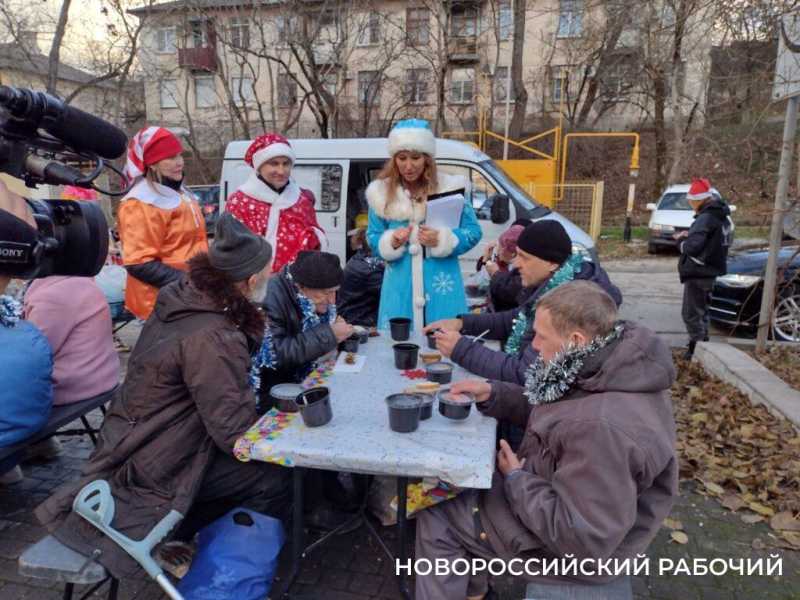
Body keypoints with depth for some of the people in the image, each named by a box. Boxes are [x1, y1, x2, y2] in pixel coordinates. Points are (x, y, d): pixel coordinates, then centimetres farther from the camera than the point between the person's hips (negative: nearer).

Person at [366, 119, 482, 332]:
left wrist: (441, 240, -16)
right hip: (399, 286, 1)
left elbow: (473, 232, 0)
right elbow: (372, 238, 9)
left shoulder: (449, 187, -1)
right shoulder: (381, 191, 3)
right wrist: (391, 241, -12)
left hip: (442, 284, -1)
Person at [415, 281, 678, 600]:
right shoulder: (616, 364, -9)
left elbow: (584, 539, -33)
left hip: (566, 547, -9)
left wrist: (516, 479, -21)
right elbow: (548, 409, 7)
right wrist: (493, 394, -7)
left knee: (434, 515, 2)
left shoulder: (602, 428, -39)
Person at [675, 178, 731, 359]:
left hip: (698, 273, -10)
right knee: (700, 311, 22)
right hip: (710, 271, 10)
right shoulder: (721, 217, 10)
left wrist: (683, 242, -8)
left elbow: (692, 246, -29)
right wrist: (689, 236, 4)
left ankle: (697, 350, 3)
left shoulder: (706, 218, -21)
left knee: (691, 314, -2)